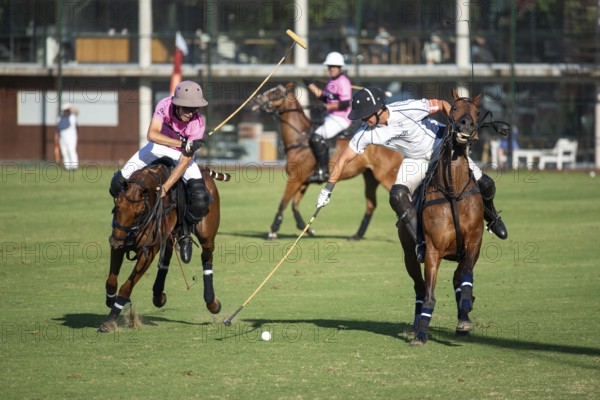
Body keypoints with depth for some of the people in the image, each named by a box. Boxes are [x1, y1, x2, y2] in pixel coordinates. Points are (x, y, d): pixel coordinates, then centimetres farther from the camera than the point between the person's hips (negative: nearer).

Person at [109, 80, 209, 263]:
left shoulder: (198, 123, -30)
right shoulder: (165, 105, -28)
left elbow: (185, 161, -29)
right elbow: (152, 134, -36)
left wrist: (166, 187, -36)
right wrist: (182, 143, -43)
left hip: (182, 154, -2)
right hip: (159, 147, 2)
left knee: (201, 199, -23)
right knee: (120, 181, -10)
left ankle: (184, 232, 6)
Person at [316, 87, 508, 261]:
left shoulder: (407, 110, -33)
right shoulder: (366, 133, -20)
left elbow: (442, 104, -19)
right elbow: (344, 159, -8)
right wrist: (327, 189, -8)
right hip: (415, 160, 3)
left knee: (484, 185, -7)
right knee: (397, 196, -24)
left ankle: (492, 218, 27)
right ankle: (421, 243, -13)